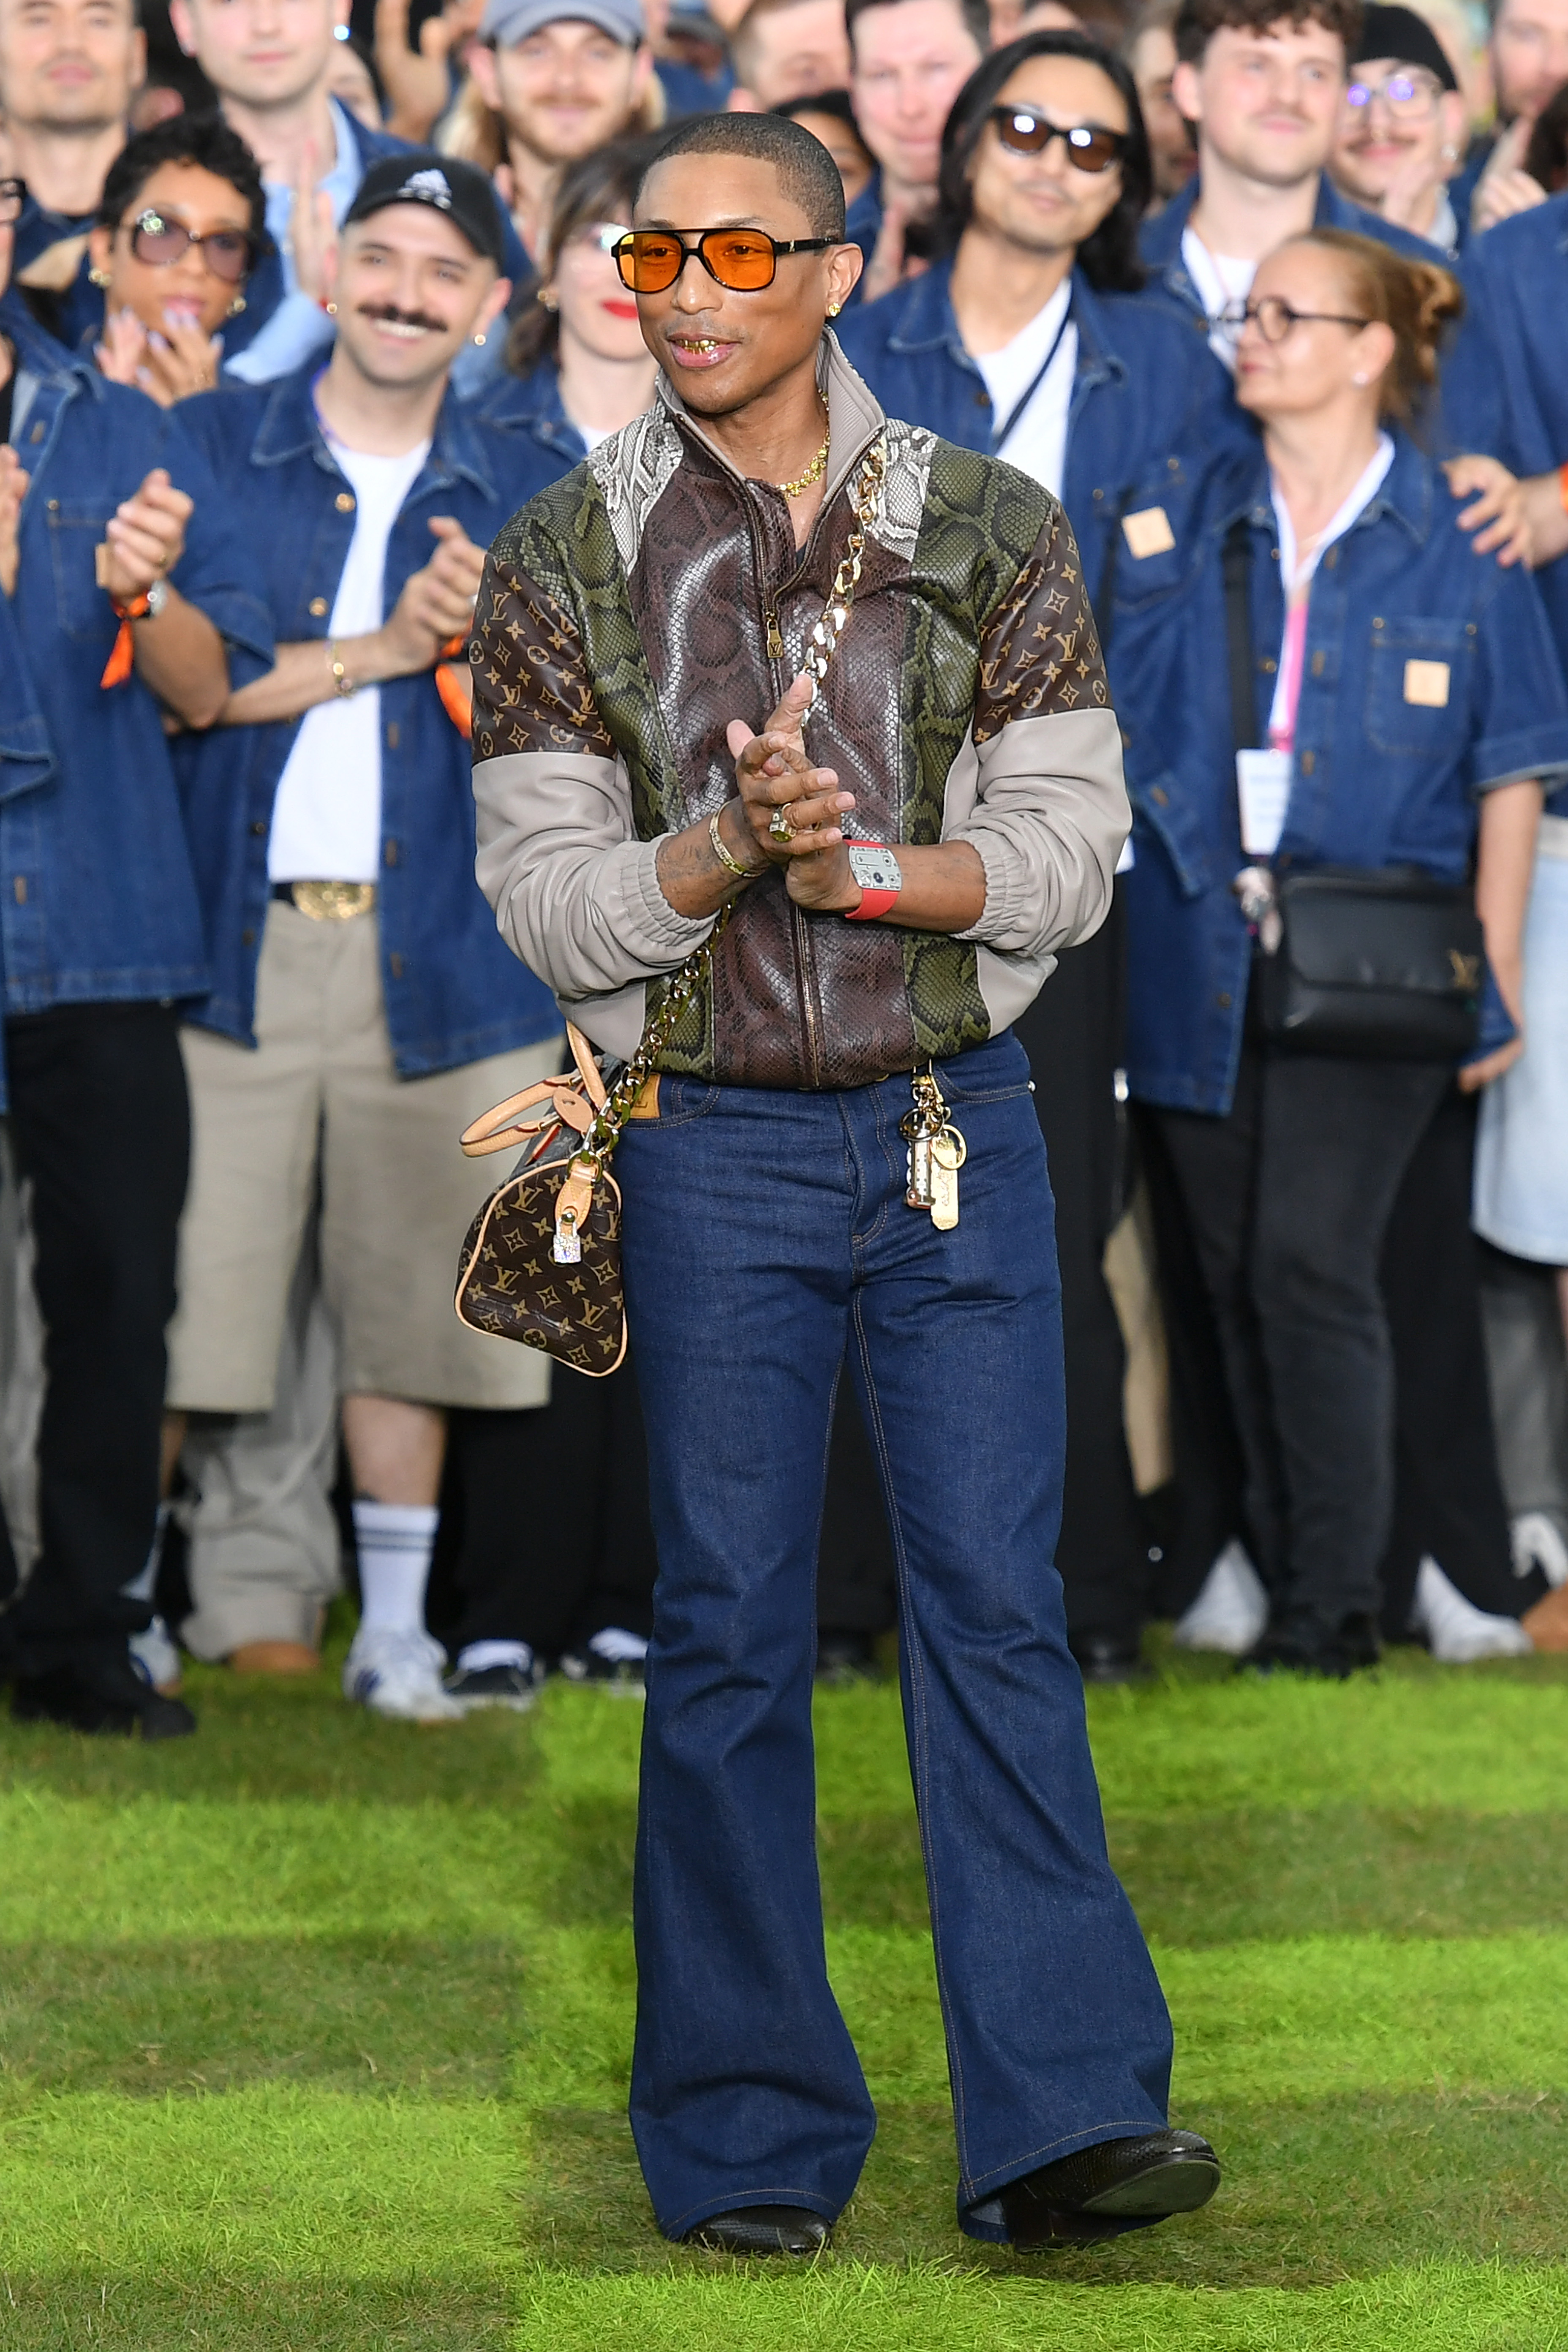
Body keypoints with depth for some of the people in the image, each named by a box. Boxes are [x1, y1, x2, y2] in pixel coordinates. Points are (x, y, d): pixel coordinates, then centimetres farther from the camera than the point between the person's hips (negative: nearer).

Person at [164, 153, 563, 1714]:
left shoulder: (517, 496, 12)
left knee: (405, 1296, 5)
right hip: (233, 933, -1)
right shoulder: (213, 446, 6)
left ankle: (397, 1626, 14)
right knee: (196, 1283, -6)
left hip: (429, 942, 2)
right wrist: (378, 652, -9)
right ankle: (233, 1602, 3)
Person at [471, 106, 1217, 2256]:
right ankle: (748, 2140, 12)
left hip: (959, 1128, 0)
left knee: (997, 1607, -3)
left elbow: (1071, 853, -1)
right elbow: (550, 904, -3)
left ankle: (1062, 2118, -4)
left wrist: (872, 868, -17)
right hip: (713, 1142, 0)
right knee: (729, 1635, 3)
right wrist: (730, 846, -20)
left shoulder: (992, 531, 1)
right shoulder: (568, 561, 0)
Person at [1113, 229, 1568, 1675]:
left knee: (1308, 1259, -14)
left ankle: (1340, 1596, -8)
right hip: (1206, 960, 4)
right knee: (1238, 1273, 6)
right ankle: (1287, 1577, 16)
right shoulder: (1197, 527, 8)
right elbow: (1117, 717, 12)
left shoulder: (1452, 539, 0)